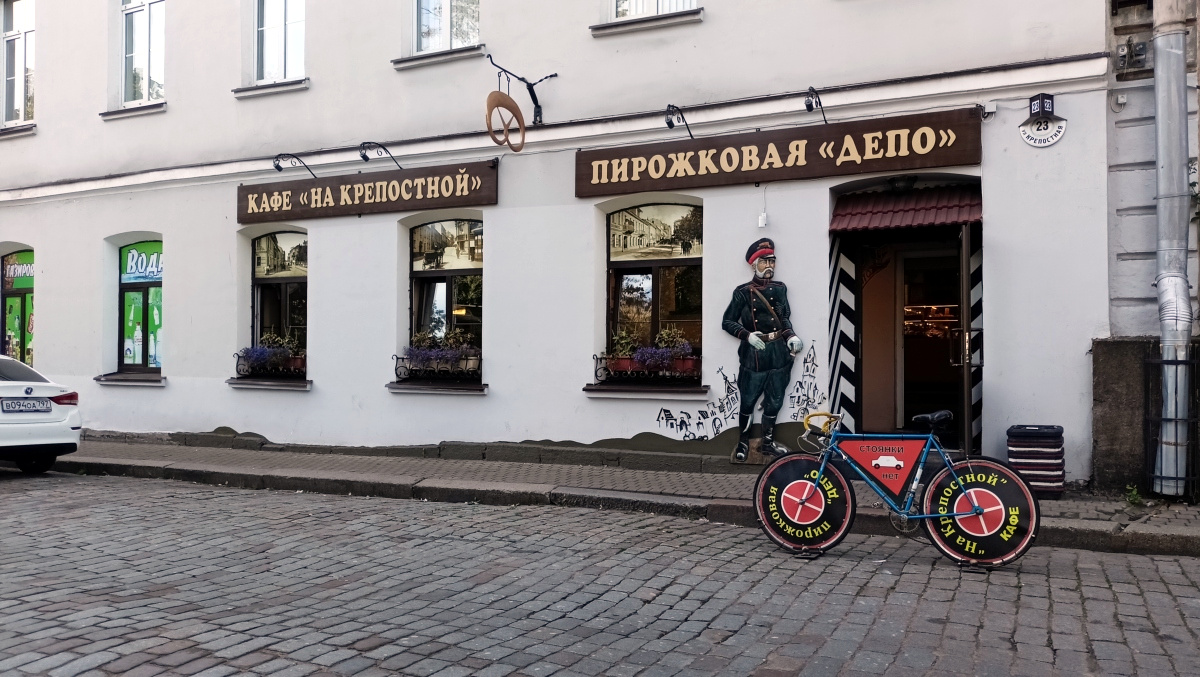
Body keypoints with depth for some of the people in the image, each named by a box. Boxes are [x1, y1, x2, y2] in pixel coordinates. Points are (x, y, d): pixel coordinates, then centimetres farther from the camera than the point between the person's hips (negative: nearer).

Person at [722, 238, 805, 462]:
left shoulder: (780, 288, 7)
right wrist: (747, 335, -18)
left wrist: (791, 336, -2)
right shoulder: (743, 292, -7)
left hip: (779, 353, 4)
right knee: (748, 402, 5)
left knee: (774, 402, 13)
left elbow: (785, 318, 15)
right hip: (754, 354, -4)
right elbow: (727, 321, -4)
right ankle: (743, 442, 24)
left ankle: (768, 443, 29)